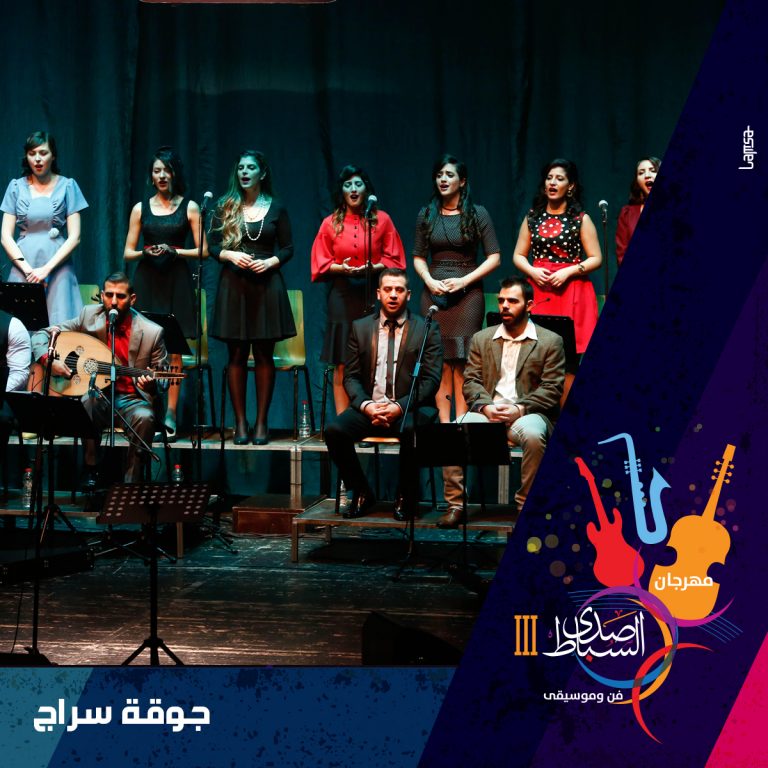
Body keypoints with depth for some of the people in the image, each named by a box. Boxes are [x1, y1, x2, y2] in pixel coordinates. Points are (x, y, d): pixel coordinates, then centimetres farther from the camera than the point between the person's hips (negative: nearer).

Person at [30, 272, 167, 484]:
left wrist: (150, 383, -21)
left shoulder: (152, 332, -6)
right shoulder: (89, 316, 0)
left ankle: (132, 484, -21)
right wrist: (48, 360, -15)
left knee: (144, 417, -35)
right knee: (86, 400, -35)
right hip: (97, 395, 1)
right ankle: (91, 471, -20)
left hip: (132, 399, -1)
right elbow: (41, 335, 6)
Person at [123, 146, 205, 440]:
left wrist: (174, 251, -11)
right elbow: (128, 252, 11)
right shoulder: (141, 208, 11)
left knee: (174, 349, -3)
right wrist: (146, 252, -9)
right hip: (147, 282, 1)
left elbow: (202, 250, 3)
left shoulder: (189, 207, 6)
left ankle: (170, 413, 0)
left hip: (177, 282, -1)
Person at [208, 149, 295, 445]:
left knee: (264, 355, 1)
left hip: (266, 285, 0)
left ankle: (261, 423, 7)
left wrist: (270, 262, -11)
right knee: (237, 355, 1)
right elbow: (212, 245, 5)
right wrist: (231, 255, -13)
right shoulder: (225, 206, 5)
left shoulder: (276, 208, 5)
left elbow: (288, 248, 7)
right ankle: (240, 423, 6)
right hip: (233, 285, 0)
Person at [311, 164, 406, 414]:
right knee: (342, 365, -2)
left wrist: (373, 267, -12)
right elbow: (320, 264, 9)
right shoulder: (330, 223, 9)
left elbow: (395, 260, 7)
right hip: (342, 297, 0)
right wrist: (342, 268, -10)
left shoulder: (382, 220, 7)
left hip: (373, 294, 0)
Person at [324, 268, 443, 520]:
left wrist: (399, 406, -17)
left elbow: (431, 379, -3)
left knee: (411, 430, -38)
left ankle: (407, 498, -13)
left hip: (409, 408, -3)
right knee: (334, 430, -26)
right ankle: (362, 494, -4)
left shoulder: (427, 329, 5)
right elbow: (351, 376, 9)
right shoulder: (360, 328, 13)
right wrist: (366, 405, -12)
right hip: (369, 407, 3)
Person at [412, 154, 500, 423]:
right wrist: (429, 281, -5)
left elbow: (494, 257, 0)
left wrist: (464, 280, -10)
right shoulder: (426, 215, 10)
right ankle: (443, 423, 0)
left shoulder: (478, 214, 3)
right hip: (434, 294, 2)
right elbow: (418, 257, 14)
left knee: (463, 364, -7)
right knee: (439, 363, -2)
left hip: (467, 293, -2)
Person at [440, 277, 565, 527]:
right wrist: (486, 406, -11)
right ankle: (455, 504, -20)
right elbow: (471, 381, 10)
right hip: (487, 412, 3)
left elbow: (552, 389, -1)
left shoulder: (550, 341, 8)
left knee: (533, 435, -38)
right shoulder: (481, 339, 18)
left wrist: (520, 408, -15)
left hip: (527, 413, -3)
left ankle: (527, 505, -22)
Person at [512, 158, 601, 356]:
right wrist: (532, 271, -6)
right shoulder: (532, 217, 12)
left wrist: (568, 272, -13)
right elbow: (518, 256, 14)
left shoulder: (581, 219, 3)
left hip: (572, 292, -3)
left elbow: (596, 259, -1)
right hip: (538, 291, 3)